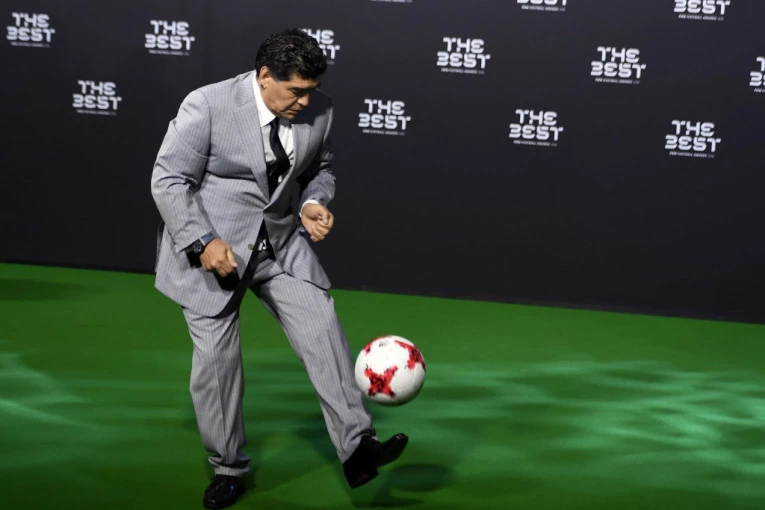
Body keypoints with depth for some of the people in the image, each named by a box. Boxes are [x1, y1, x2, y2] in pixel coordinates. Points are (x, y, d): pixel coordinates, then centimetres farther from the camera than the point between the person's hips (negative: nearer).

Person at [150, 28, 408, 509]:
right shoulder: (207, 106, -18)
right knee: (216, 356, 2)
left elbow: (320, 169, 13)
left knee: (322, 328, -12)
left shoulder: (319, 110, -5)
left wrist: (314, 203, -9)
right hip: (210, 244, -3)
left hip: (281, 242, 3)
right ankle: (229, 469, 19)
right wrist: (202, 243, -22)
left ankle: (356, 447, -11)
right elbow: (169, 180, -13)